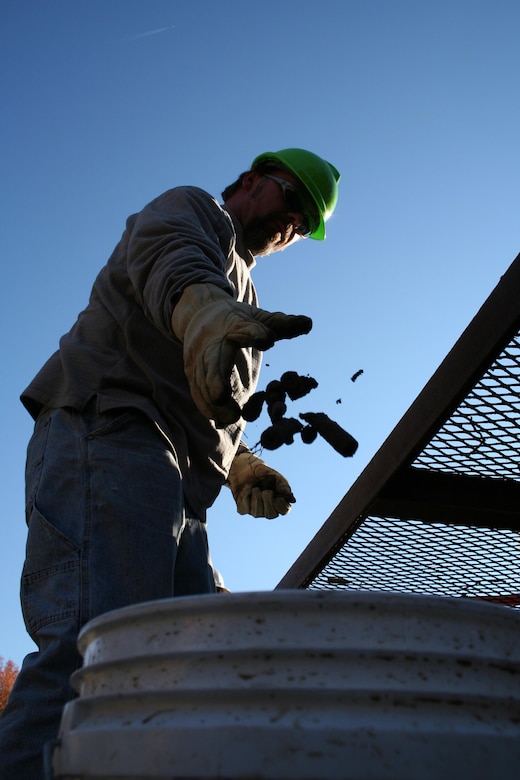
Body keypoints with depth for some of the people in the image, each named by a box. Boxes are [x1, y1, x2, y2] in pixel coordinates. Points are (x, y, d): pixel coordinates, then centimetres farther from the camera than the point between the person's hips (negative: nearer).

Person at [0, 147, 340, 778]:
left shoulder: (238, 295, 38)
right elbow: (167, 260, -14)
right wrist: (207, 311, -37)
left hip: (174, 500, 9)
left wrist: (244, 468, 17)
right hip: (110, 434, -9)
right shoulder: (191, 208, 14)